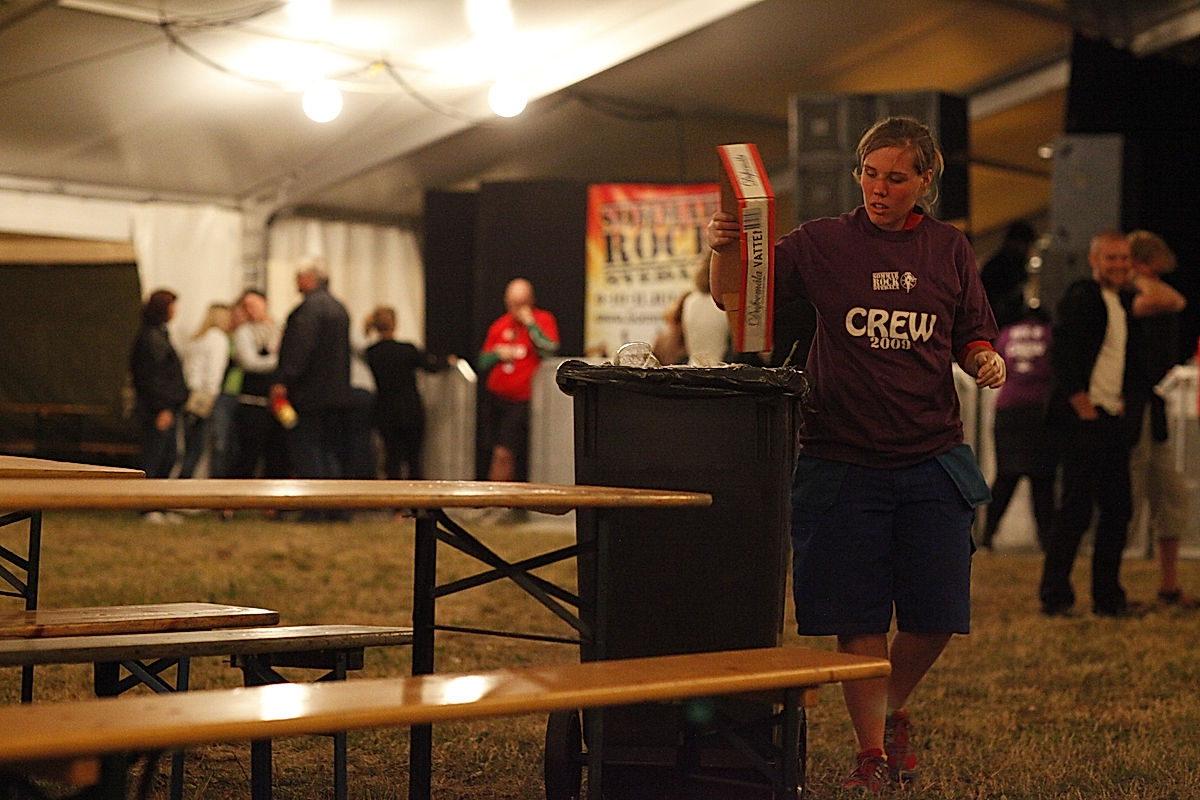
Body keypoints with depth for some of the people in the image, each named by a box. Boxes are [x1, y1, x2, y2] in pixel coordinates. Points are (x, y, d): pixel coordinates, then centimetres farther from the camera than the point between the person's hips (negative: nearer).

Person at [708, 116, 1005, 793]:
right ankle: (872, 752, 17)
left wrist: (987, 361, -9)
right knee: (858, 617, 2)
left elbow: (973, 339, 14)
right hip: (843, 459, -2)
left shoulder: (949, 249, 7)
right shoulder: (823, 243, 0)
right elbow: (734, 293, -3)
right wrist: (725, 247, -24)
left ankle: (893, 709, 33)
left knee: (937, 615, 4)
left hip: (932, 460, 2)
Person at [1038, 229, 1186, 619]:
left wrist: (1136, 280, 14)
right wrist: (1083, 406, -16)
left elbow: (1170, 301, 18)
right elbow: (1062, 357, -15)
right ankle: (1054, 597, -2)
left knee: (1118, 508, 9)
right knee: (1077, 509, -8)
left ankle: (1108, 597, 17)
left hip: (1113, 418, 9)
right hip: (1085, 418, -9)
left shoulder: (1119, 299, 17)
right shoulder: (1081, 297, -8)